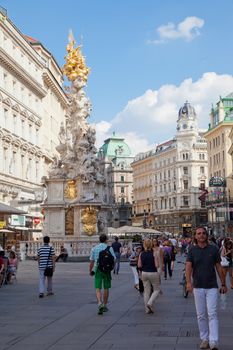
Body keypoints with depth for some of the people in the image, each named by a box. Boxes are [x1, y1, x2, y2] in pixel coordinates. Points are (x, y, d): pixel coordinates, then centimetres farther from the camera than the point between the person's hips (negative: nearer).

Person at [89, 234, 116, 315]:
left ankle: (100, 303, -23)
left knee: (98, 288, -1)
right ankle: (105, 305, 23)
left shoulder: (94, 248, 1)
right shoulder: (109, 248, -2)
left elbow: (91, 261, 2)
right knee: (106, 288, 14)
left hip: (97, 269, 0)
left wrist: (90, 271, 13)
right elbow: (114, 259, -2)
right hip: (107, 270, 0)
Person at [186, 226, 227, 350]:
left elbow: (218, 267, 7)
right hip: (198, 287, 1)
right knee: (201, 315, 9)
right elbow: (188, 266, -8)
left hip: (212, 287, -1)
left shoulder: (213, 249, 2)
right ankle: (204, 339, 20)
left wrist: (223, 284, 9)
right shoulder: (192, 250, 1)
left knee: (212, 314, -7)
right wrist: (189, 282, -23)